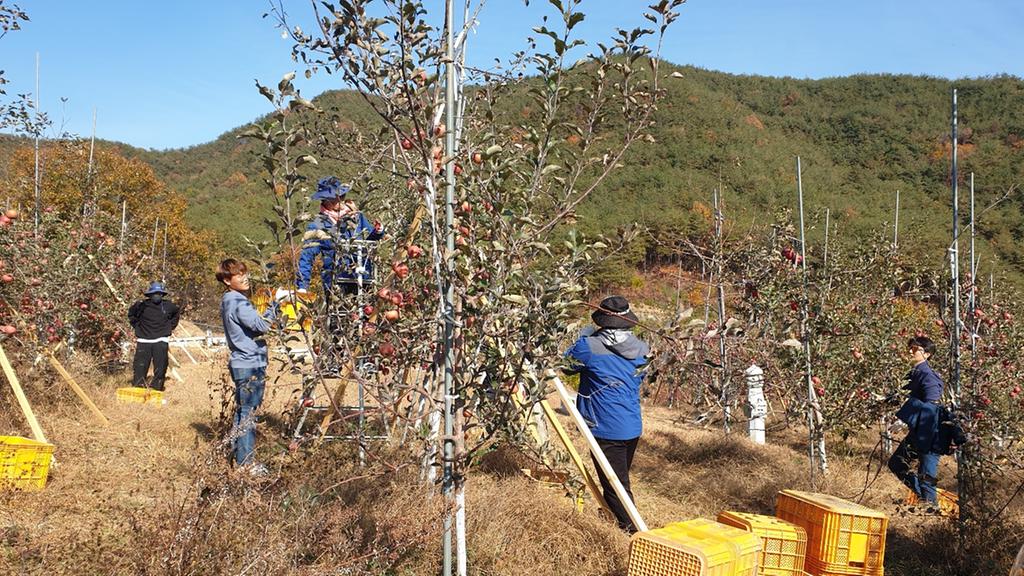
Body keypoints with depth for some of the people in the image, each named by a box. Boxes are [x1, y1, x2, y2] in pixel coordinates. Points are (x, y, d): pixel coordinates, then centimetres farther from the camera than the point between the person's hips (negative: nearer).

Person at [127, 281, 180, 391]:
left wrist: (170, 326, 17)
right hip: (144, 340, -1)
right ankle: (138, 385, 3)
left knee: (160, 366, -3)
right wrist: (136, 326, 11)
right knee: (140, 365, -4)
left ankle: (157, 386, 4)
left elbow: (177, 313, 27)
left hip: (161, 341, 1)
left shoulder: (168, 306, 6)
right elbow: (131, 314, 20)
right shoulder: (141, 305, 0)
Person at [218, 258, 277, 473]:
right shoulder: (238, 302, -16)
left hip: (241, 364, 10)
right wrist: (273, 309, -13)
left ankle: (239, 457, 24)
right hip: (250, 365, -10)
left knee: (242, 412, 16)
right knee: (248, 414, -5)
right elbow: (261, 326, -23)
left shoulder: (228, 301, 15)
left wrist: (269, 312, 4)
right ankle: (246, 462, -1)